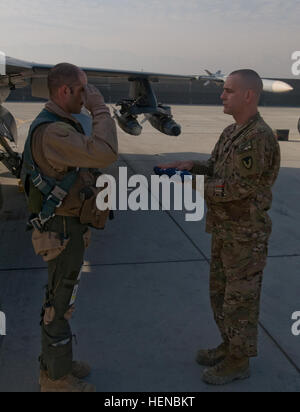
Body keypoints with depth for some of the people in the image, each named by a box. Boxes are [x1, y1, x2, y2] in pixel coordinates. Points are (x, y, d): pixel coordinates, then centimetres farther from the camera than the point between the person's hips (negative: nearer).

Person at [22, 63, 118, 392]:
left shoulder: (59, 124, 9)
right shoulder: (52, 132, -26)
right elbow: (105, 154, -37)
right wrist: (100, 108, -25)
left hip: (66, 224, 10)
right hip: (62, 232, -10)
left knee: (60, 296, 20)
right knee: (60, 303, 5)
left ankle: (56, 361, 38)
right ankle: (56, 377, 23)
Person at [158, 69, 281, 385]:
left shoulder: (259, 137, -22)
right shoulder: (231, 133, 9)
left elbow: (237, 187, -24)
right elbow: (213, 171, 11)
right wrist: (190, 167, -8)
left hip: (246, 234, -9)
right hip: (224, 229, 9)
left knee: (240, 297, 4)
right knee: (220, 291, 18)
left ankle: (239, 361, 22)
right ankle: (230, 346, 36)